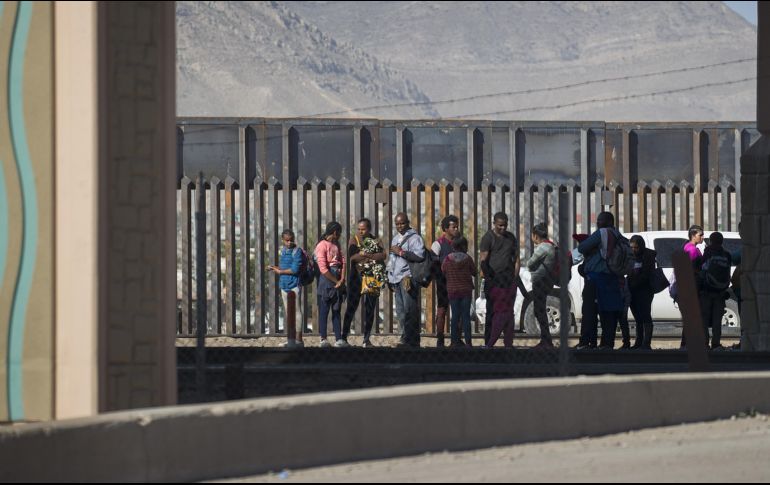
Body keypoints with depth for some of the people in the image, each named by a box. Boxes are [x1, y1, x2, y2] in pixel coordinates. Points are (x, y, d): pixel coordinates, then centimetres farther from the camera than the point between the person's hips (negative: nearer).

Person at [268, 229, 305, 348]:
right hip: (284, 285, 7)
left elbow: (295, 269, -17)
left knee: (296, 312, -4)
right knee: (288, 313, 11)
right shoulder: (283, 250, 12)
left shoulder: (297, 251, -10)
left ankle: (298, 340, 0)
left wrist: (279, 271, -8)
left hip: (294, 286, -7)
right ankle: (290, 340, 17)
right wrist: (274, 268, 1)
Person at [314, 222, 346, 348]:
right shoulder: (322, 245, -10)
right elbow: (323, 268, -15)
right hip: (326, 280, -7)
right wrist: (336, 281, -11)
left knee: (336, 311, 7)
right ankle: (323, 339, -2)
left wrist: (342, 280, -7)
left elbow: (342, 262, 7)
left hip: (338, 281, 7)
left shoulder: (336, 245, 14)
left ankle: (338, 339, 8)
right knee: (324, 310, -4)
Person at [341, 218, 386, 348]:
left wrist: (365, 255, -15)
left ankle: (367, 339, 10)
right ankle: (344, 336, -2)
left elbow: (383, 256, -7)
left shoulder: (376, 241, 10)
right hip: (357, 277, -2)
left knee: (370, 309, 4)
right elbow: (352, 257, -12)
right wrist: (374, 256, -13)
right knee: (351, 307, -5)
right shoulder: (354, 240, 5)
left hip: (372, 279, 2)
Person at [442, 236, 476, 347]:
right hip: (466, 291, -1)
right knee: (466, 315, 2)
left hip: (452, 291, 1)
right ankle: (468, 341, 0)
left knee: (455, 315, 6)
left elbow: (443, 271, 7)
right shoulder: (468, 259, -7)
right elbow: (474, 272, 2)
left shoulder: (447, 260, -6)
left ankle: (455, 341, 4)